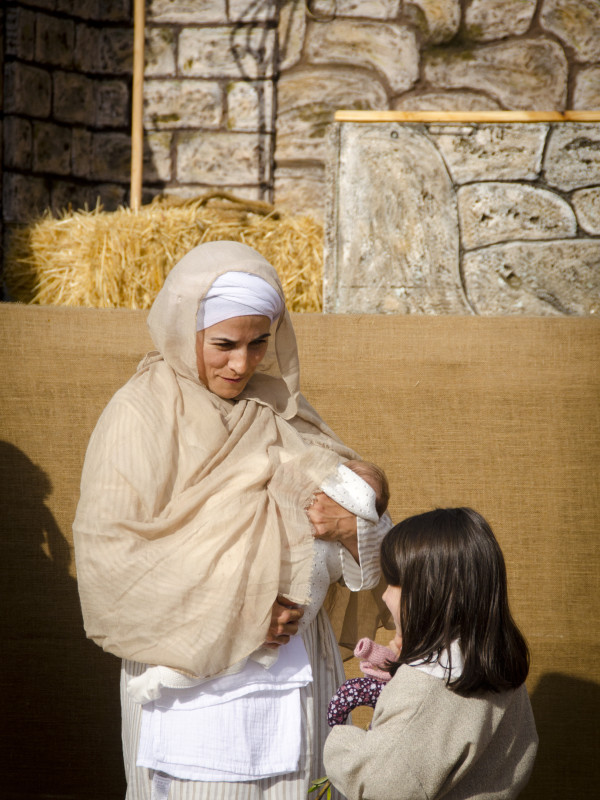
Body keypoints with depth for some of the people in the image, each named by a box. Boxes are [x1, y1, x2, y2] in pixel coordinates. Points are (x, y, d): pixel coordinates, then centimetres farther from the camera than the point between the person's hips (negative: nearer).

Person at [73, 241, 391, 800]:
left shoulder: (282, 413, 9)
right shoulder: (141, 416, -7)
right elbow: (108, 555, -14)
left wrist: (350, 527, -16)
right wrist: (232, 611, -17)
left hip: (293, 678, 5)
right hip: (193, 683, -5)